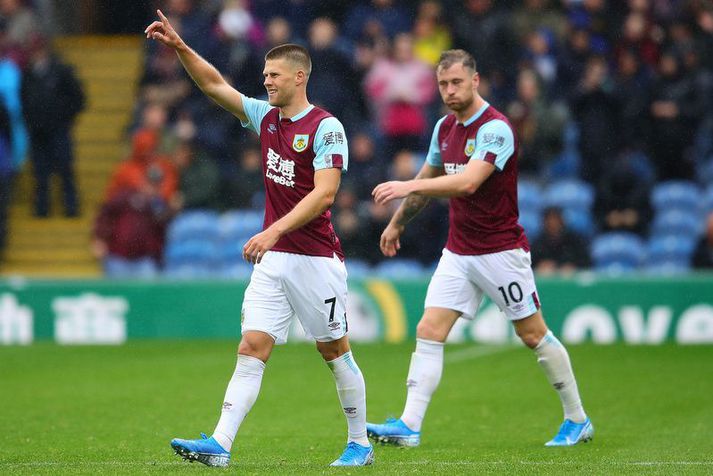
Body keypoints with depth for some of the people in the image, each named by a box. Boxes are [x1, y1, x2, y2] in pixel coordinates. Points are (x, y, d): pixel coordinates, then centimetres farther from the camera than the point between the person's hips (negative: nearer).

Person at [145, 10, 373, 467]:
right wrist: (179, 46, -1)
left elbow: (324, 193, -20)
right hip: (272, 258, 6)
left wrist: (274, 231, -28)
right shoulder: (265, 117, 10)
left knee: (335, 351, 5)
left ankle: (360, 443, 19)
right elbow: (215, 84, 13)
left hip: (316, 258, -6)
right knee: (252, 349, -4)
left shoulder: (326, 127, -12)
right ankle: (219, 445, -14)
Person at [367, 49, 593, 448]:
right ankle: (409, 426, -9)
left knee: (533, 334, 3)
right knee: (429, 332, -5)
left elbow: (468, 181, -33)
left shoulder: (495, 128, -19)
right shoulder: (445, 128, 7)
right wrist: (398, 222, 28)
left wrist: (407, 187, -39)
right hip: (458, 253, 7)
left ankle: (578, 420, 17)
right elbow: (428, 179, 24)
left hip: (501, 250, -7)